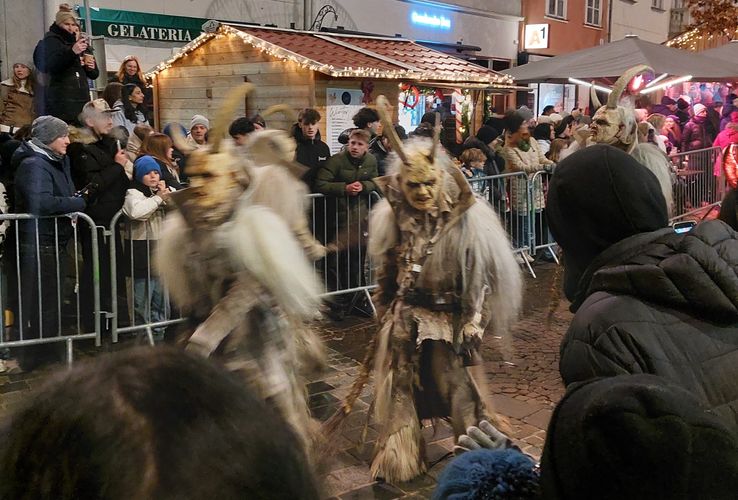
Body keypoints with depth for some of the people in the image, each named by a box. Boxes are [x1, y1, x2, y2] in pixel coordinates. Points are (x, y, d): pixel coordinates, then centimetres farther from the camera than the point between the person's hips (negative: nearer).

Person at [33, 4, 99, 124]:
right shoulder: (51, 39, 5)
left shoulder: (80, 42, 20)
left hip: (82, 98, 5)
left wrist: (91, 68, -2)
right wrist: (71, 52, -26)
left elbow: (94, 75, 22)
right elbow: (51, 66, -14)